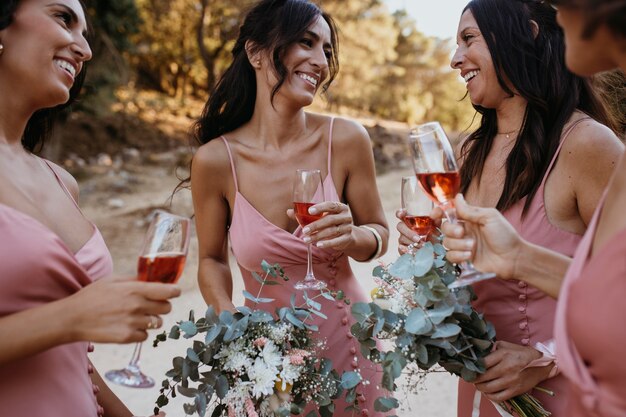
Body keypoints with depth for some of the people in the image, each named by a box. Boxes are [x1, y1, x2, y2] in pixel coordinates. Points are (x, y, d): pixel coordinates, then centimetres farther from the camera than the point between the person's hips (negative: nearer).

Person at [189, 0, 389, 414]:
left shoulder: (347, 139, -14)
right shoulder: (215, 160, -14)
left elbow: (379, 233, -2)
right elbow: (212, 260, 0)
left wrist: (353, 238, -24)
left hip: (348, 342, 1)